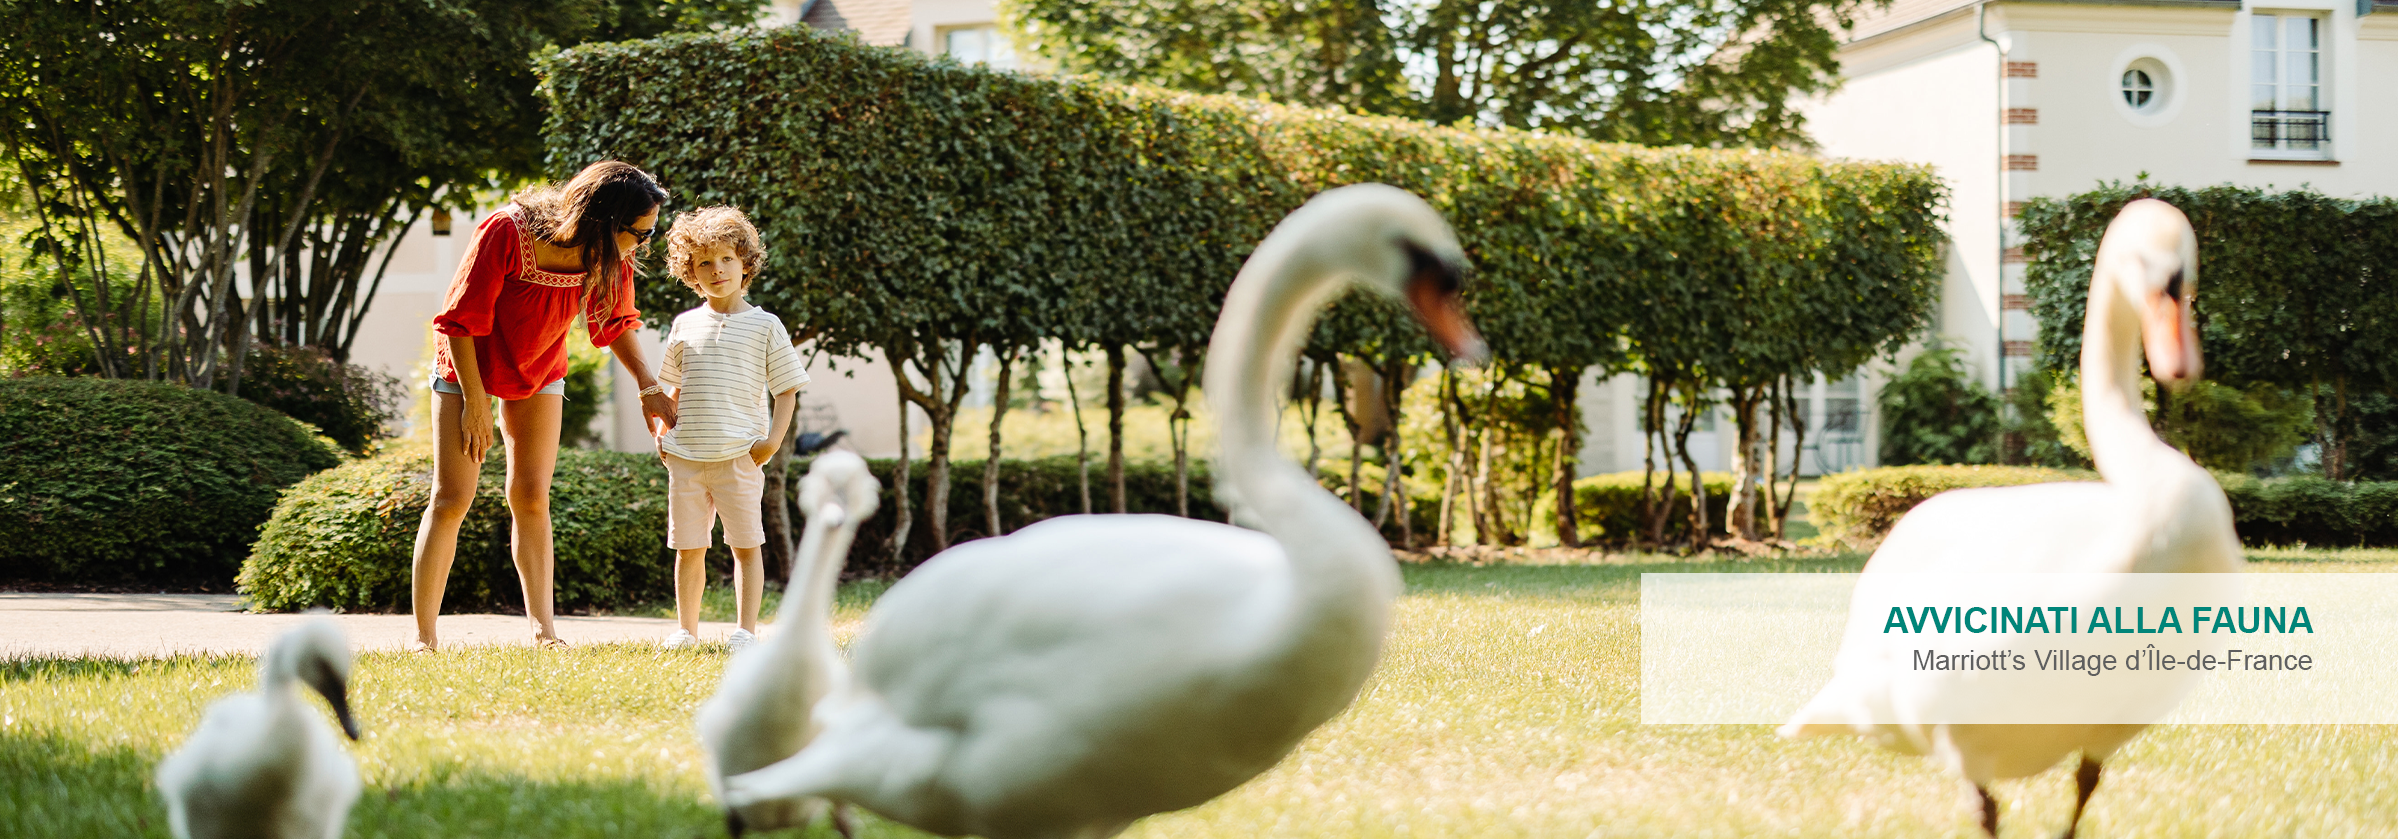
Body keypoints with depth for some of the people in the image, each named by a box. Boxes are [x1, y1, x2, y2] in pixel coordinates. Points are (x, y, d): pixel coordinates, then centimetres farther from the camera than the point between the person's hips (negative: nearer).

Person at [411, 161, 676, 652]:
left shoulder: (610, 262, -19)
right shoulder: (505, 234, -35)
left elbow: (617, 324, 2)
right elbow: (460, 321, -25)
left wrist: (649, 388, -9)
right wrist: (475, 402, -21)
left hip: (539, 373, 4)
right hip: (468, 367, -4)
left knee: (531, 499, -1)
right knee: (451, 499, -8)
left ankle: (543, 629, -1)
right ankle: (423, 638, -6)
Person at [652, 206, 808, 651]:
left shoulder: (764, 326, 2)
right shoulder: (685, 326, 11)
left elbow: (787, 389, 3)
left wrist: (774, 438, -9)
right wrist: (663, 434, 10)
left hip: (739, 457, -3)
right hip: (686, 457, 3)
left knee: (746, 544, -2)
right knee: (688, 548, 7)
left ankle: (746, 630, 2)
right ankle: (686, 629, 16)